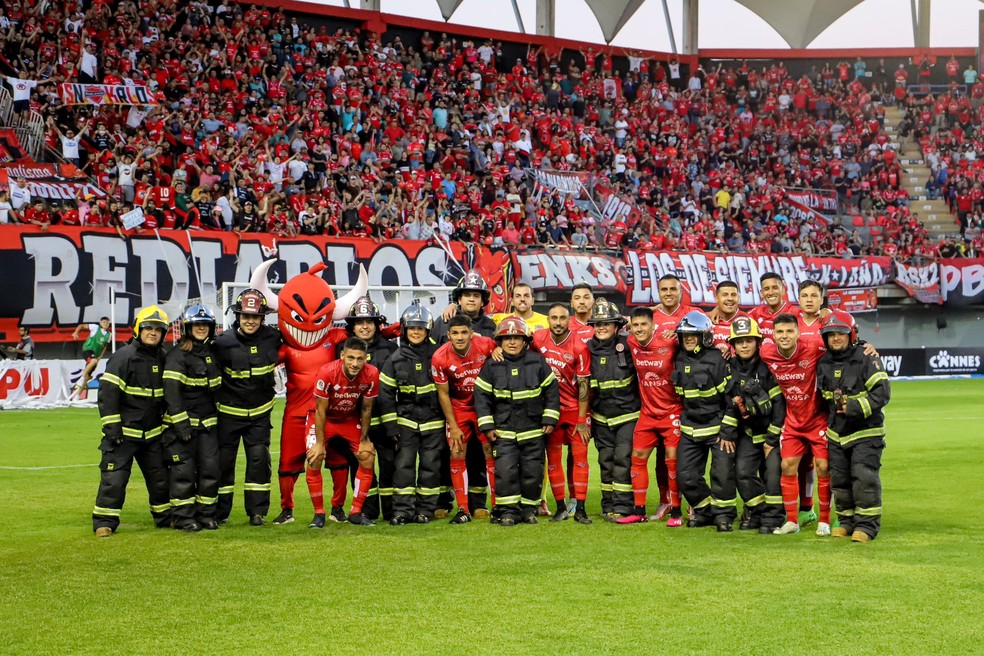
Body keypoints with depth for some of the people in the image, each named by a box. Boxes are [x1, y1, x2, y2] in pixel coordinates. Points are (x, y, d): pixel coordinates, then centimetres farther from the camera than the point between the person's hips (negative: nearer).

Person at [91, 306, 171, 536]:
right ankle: (104, 522, 1)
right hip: (123, 432, -6)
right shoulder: (124, 357, -12)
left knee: (160, 477, 12)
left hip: (152, 433, 6)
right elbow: (107, 392, -15)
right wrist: (111, 427, -17)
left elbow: (168, 394, 20)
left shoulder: (163, 358, 8)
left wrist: (167, 422, 17)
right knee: (114, 477, -8)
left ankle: (165, 518, 26)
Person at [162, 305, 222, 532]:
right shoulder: (177, 355, -10)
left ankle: (206, 514, 12)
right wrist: (181, 424, -21)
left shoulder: (211, 353, 13)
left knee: (210, 467, 3)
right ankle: (183, 516, 4)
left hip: (207, 422, 6)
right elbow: (171, 391, -17)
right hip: (182, 422, -6)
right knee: (183, 470, -4)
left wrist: (217, 416, 19)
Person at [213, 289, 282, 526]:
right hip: (229, 412, -2)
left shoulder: (272, 338, -6)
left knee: (259, 459, -2)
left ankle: (257, 511, 7)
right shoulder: (224, 342, -15)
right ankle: (219, 512, 16)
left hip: (260, 412, 2)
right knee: (223, 460, 4)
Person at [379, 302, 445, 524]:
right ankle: (402, 509, 1)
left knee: (430, 464, 1)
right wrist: (390, 425, -1)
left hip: (433, 420, -1)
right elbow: (385, 393, 5)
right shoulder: (396, 359, 3)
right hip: (406, 420, 1)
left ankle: (425, 509, 10)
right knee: (403, 463, -4)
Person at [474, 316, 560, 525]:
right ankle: (508, 511, 1)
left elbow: (551, 391, 7)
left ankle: (529, 508, 18)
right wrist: (487, 426, -2)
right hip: (503, 430, -1)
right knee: (505, 470, -9)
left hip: (533, 429, 1)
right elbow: (481, 396, 3)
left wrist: (549, 420, 3)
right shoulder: (491, 366, 0)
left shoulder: (537, 362, 1)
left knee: (532, 471, 4)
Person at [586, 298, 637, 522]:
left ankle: (622, 507, -7)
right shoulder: (589, 350, 2)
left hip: (628, 415, -4)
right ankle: (608, 506, 16)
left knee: (623, 459, -9)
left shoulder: (627, 347, -9)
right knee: (606, 461, 8)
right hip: (601, 417, 4)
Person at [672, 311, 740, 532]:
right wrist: (680, 422, 16)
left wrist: (727, 432, -14)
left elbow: (731, 397, -12)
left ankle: (724, 514, 9)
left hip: (717, 426, -6)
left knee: (723, 474, -8)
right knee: (686, 476, 3)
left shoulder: (717, 360, -13)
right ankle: (703, 510, 22)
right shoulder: (680, 361, 6)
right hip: (690, 429, 6)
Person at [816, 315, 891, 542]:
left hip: (865, 431, -6)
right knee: (839, 479, 8)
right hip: (836, 432, 6)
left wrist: (856, 407, -24)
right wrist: (829, 417, 12)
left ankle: (867, 525, -8)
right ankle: (848, 521, 21)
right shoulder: (823, 364, 7)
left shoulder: (867, 359, -12)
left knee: (864, 476, -14)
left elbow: (882, 391, -17)